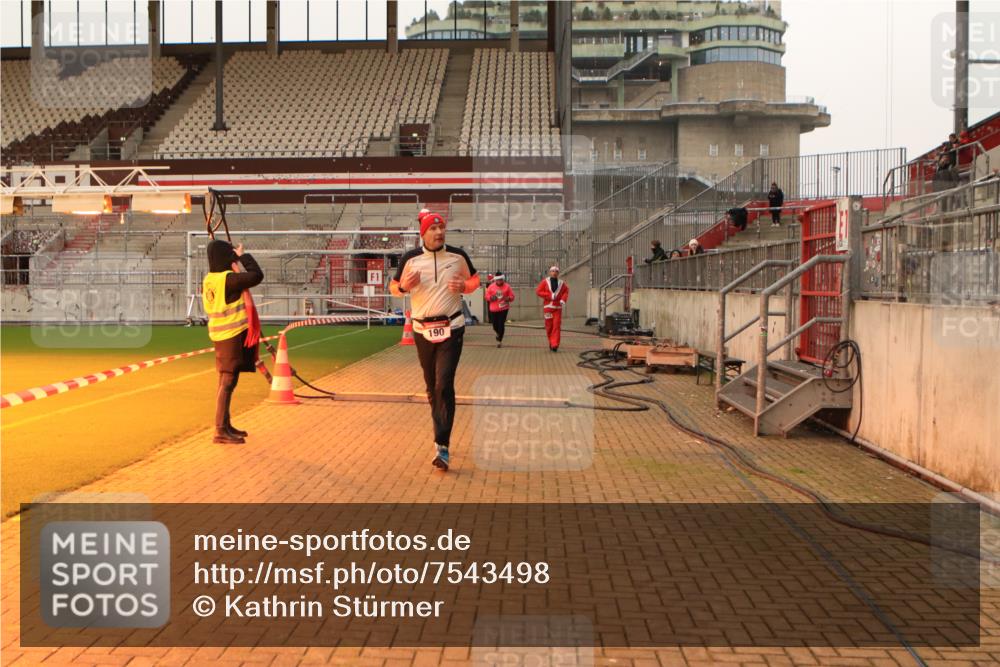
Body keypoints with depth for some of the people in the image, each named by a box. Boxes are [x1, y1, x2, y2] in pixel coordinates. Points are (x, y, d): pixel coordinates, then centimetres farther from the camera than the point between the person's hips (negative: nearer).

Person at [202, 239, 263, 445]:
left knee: (226, 381, 16)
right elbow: (257, 276, -20)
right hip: (233, 335, -9)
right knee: (228, 382, -8)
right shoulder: (228, 279, -18)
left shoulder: (209, 279, 9)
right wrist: (244, 255, -7)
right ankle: (220, 431, -7)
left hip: (221, 335, 9)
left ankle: (225, 425, 24)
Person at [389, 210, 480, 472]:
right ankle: (440, 432, 34)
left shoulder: (457, 255, 0)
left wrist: (463, 286, -9)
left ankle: (442, 446, -12)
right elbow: (393, 287, 7)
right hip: (423, 330, 2)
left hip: (451, 329, -2)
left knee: (444, 385, -12)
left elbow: (474, 280, 14)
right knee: (431, 386, 12)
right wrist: (404, 286, -16)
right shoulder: (411, 259, -2)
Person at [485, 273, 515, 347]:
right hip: (494, 309, 2)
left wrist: (508, 298, -17)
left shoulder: (507, 286, -1)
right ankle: (498, 334, 41)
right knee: (495, 324, 6)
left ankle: (499, 340, 3)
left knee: (501, 324, -8)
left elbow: (512, 296, 4)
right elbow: (487, 296, 5)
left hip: (503, 308, -2)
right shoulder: (491, 287, 1)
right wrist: (491, 298, -15)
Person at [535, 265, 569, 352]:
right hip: (548, 307, -1)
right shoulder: (545, 282, 1)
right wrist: (550, 295, -14)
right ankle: (551, 342, 22)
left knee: (557, 326, -9)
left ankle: (554, 345, -11)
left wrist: (563, 299, -2)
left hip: (558, 307, 1)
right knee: (549, 326, 3)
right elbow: (538, 291, -5)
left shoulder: (561, 283, 7)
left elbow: (566, 291, 17)